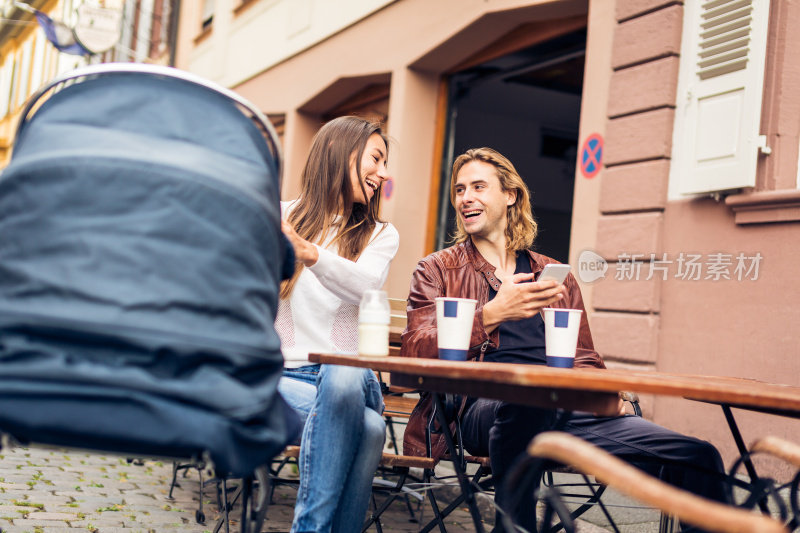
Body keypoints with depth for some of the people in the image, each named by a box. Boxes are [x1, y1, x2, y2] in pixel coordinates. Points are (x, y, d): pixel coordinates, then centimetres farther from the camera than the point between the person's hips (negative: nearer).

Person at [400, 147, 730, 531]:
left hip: (563, 410, 3)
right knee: (530, 391, -40)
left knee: (699, 460, -19)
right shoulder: (437, 270, 15)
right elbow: (414, 354, 0)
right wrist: (492, 315, -15)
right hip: (482, 408, -2)